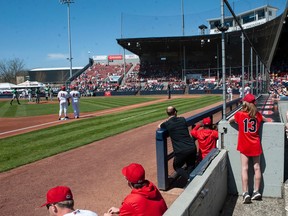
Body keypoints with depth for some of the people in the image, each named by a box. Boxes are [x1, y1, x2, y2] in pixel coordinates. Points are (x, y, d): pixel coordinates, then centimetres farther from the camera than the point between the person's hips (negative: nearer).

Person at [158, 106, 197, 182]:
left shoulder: (167, 124, -4)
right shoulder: (182, 119, 6)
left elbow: (159, 126, 18)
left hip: (180, 152, -4)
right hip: (192, 148, 4)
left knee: (177, 167, 19)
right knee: (191, 166, 25)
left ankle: (189, 179, -1)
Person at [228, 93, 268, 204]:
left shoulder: (239, 114, -9)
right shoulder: (258, 115, -2)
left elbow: (229, 120, 7)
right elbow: (266, 120, 18)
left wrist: (230, 120, 27)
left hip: (244, 145, -2)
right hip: (256, 145, 2)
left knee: (244, 168, 0)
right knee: (257, 167, 10)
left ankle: (245, 193, -5)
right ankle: (256, 191, 16)